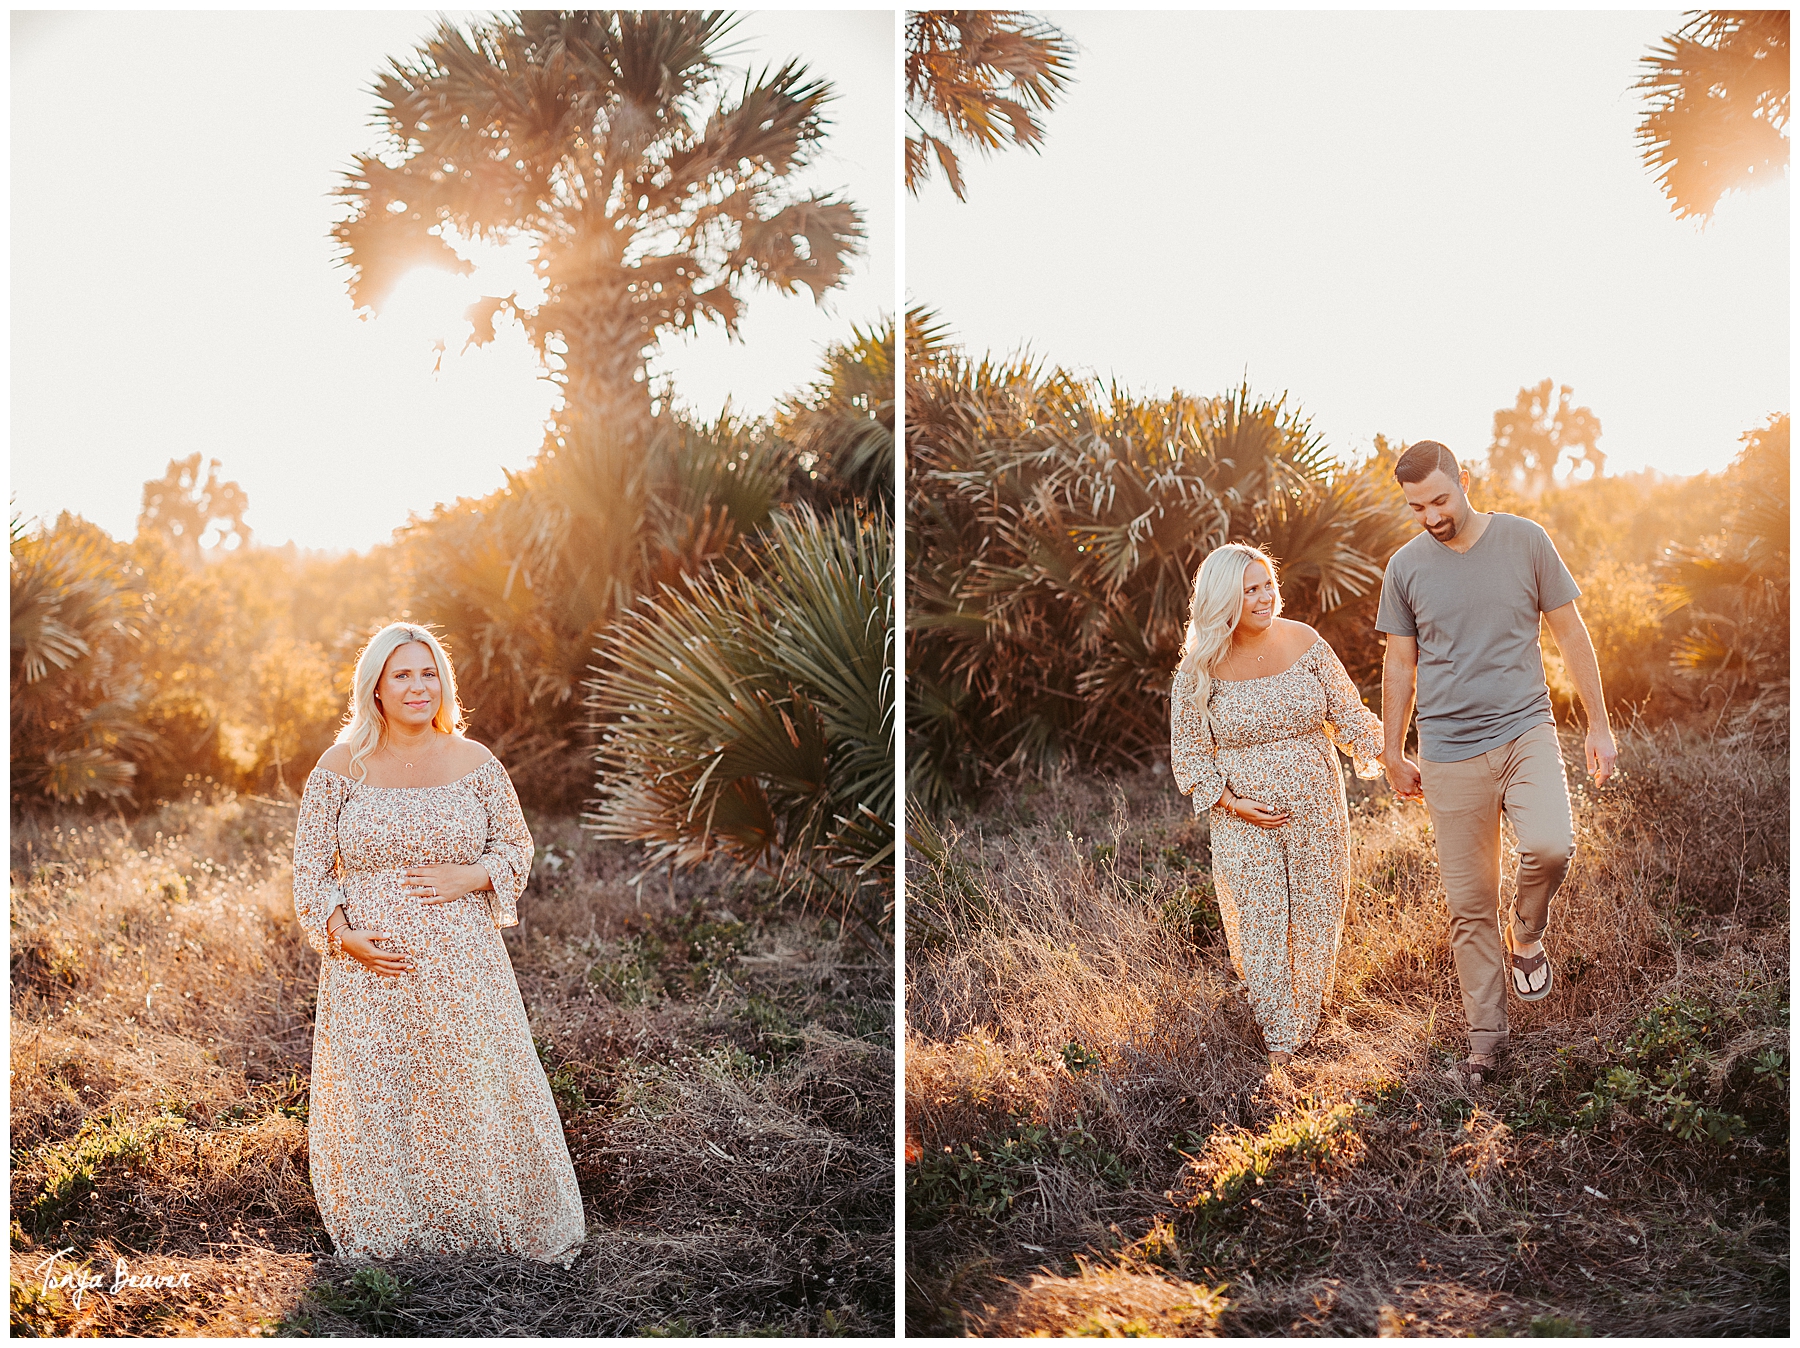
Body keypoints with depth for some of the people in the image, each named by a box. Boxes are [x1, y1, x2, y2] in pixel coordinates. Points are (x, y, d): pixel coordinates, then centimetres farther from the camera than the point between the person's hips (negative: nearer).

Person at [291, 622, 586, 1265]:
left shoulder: (474, 763, 3)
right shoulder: (340, 767, 1)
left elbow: (516, 846, 11)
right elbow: (309, 867, 4)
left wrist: (468, 878, -9)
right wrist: (342, 935, -10)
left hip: (461, 969, 0)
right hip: (370, 970, 0)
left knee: (480, 1091, 1)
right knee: (372, 1105, 4)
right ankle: (385, 1233, 24)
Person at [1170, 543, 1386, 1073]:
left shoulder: (1306, 644, -5)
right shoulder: (1200, 668, -9)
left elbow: (1349, 717, 3)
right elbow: (1188, 751, -1)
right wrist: (1232, 803, -11)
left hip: (1316, 810, 2)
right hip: (1245, 820, -2)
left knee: (1317, 918, 9)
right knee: (1259, 926, 0)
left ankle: (1305, 1020, 31)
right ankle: (1278, 1038, 16)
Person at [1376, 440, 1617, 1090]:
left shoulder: (1525, 541, -1)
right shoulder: (1406, 566, 2)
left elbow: (1570, 633, 6)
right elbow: (1400, 665, 12)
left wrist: (1598, 724, 5)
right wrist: (1393, 754, 16)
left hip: (1524, 728, -1)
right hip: (1450, 751, 1)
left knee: (1551, 844, -28)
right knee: (1469, 903, 3)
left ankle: (1526, 936, 4)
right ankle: (1486, 1040, 16)